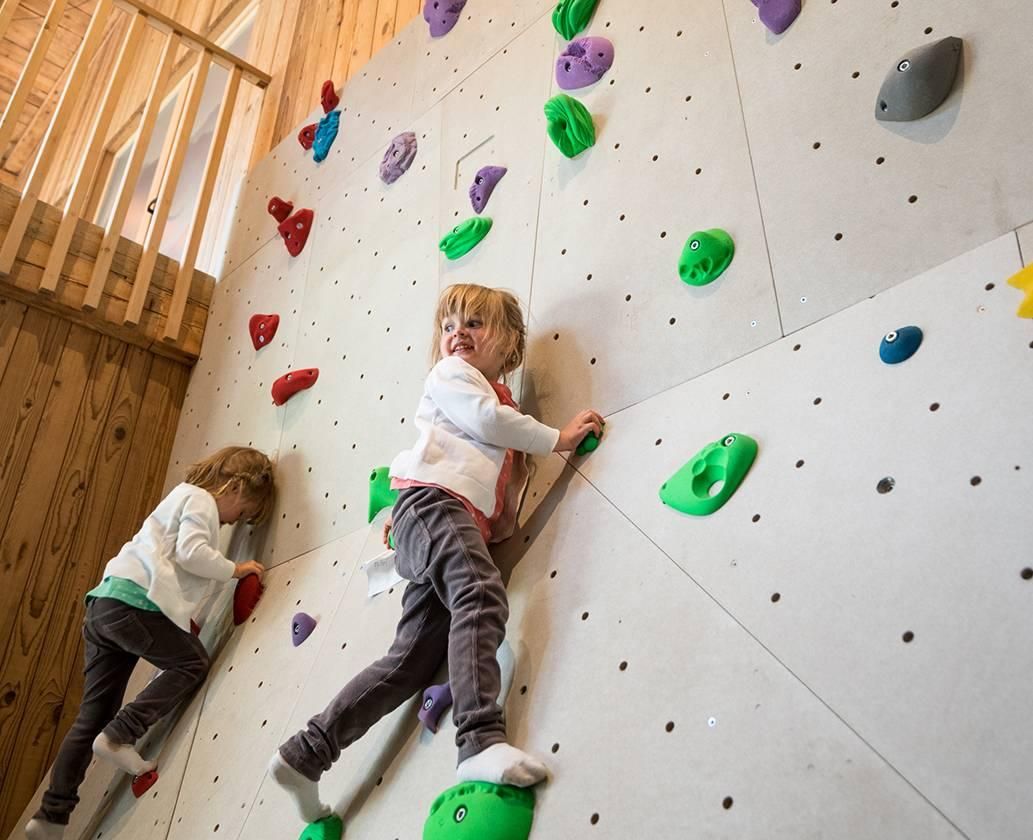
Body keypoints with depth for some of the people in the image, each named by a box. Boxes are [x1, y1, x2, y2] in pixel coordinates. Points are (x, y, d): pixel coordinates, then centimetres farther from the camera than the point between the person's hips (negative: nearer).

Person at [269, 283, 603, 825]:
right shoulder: (450, 373, 14)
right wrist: (557, 438, 4)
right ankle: (481, 741, -45)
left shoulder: (503, 404, 33)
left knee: (411, 661, -3)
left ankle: (304, 756, 0)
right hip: (434, 502, -7)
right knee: (483, 598, -32)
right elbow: (486, 419, -6)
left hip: (464, 522, 7)